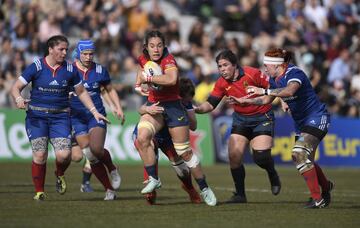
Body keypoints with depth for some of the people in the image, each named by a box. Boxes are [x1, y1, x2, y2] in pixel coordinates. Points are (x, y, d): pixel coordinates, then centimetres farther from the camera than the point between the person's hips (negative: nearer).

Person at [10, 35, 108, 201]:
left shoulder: (70, 69, 3)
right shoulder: (36, 67, -4)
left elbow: (81, 92, 16)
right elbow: (16, 88, -2)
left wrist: (94, 112, 11)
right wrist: (19, 100, -23)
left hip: (60, 117, 1)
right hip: (37, 116, -1)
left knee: (63, 155, -15)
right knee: (40, 155, -9)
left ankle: (60, 175, 20)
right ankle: (39, 191, 10)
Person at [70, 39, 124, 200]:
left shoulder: (100, 71, 1)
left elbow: (110, 90, 16)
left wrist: (118, 108, 6)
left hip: (97, 115, -1)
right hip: (77, 117, 1)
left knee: (96, 148, -24)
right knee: (90, 157, -7)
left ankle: (112, 168, 8)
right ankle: (109, 190, 4)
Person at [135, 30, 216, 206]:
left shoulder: (168, 60, -19)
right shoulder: (143, 59, 0)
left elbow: (172, 79, -41)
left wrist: (148, 78, -33)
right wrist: (139, 84, 10)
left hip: (173, 107, -5)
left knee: (185, 152, 0)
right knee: (142, 138, -25)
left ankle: (204, 189, 16)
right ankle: (153, 179, -15)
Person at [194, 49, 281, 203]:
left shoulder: (253, 74, -19)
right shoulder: (222, 84, -6)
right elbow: (211, 104, -4)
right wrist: (198, 109, -21)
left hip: (262, 118, -4)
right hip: (240, 119, 4)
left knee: (261, 157, -17)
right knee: (234, 156, -8)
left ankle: (273, 176, 19)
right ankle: (240, 195, 6)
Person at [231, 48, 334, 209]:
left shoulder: (294, 73, -21)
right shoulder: (275, 79, 5)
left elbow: (289, 91, -42)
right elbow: (266, 100, 20)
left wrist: (264, 91, -44)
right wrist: (243, 101, 13)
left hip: (316, 118, -10)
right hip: (301, 123, 10)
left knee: (299, 154, -24)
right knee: (304, 160, 15)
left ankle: (317, 199, -21)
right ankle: (326, 186, 44)